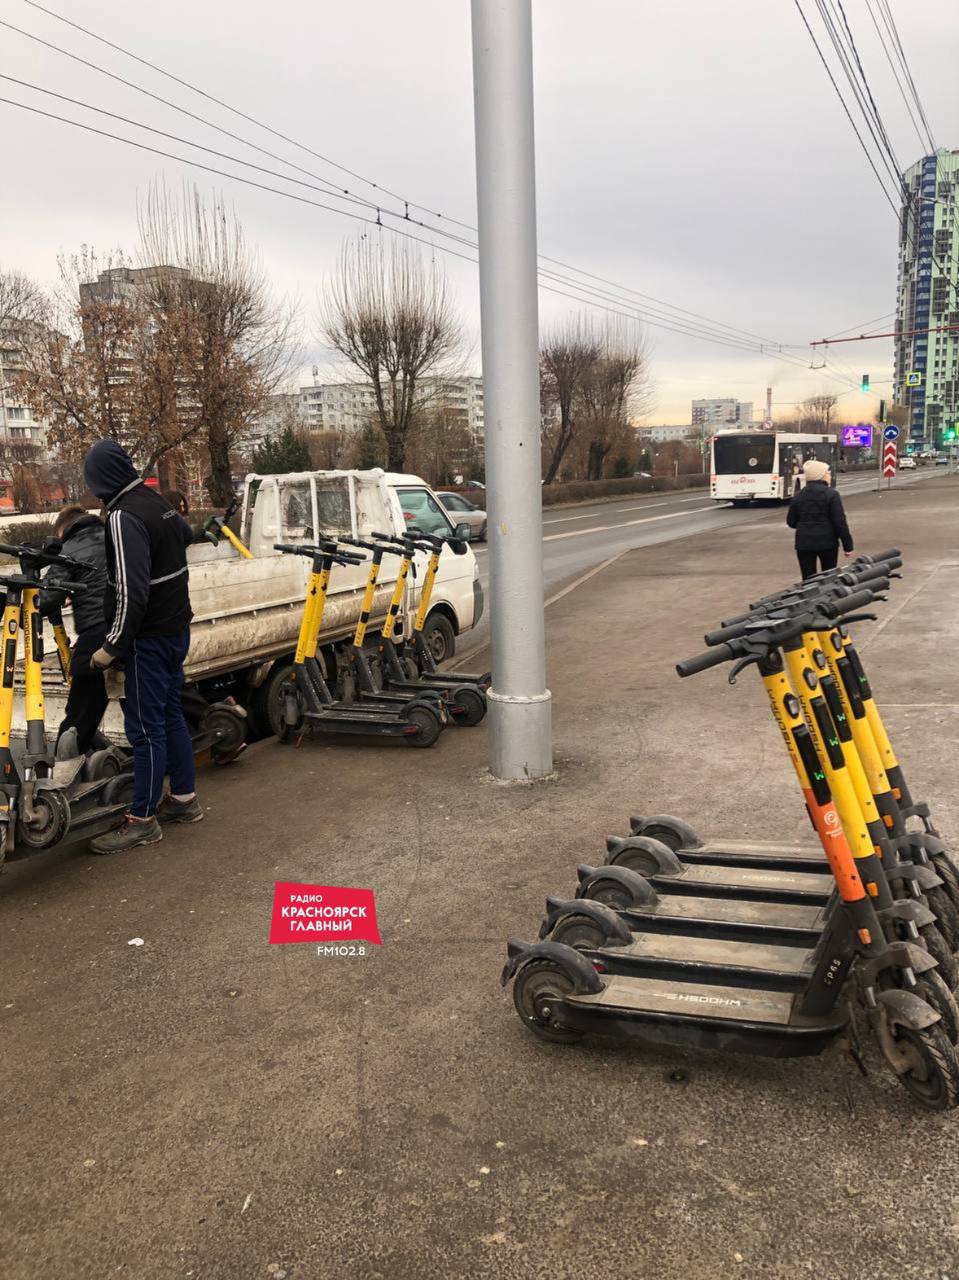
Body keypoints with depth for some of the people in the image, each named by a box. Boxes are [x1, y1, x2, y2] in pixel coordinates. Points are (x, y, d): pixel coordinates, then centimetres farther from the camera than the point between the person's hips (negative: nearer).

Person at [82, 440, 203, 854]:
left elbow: (130, 590, -25)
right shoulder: (157, 502, 6)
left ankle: (143, 819, 5)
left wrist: (112, 645, -19)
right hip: (175, 629, 9)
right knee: (171, 715, 17)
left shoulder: (124, 517, -20)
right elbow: (185, 534, 29)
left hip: (149, 638, -9)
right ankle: (184, 798, 27)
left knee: (145, 727, -2)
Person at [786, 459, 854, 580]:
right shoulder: (831, 494, -8)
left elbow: (791, 522, 8)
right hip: (827, 542, -2)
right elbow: (840, 522, -11)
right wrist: (848, 545, -7)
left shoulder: (799, 495, 4)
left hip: (804, 543, 2)